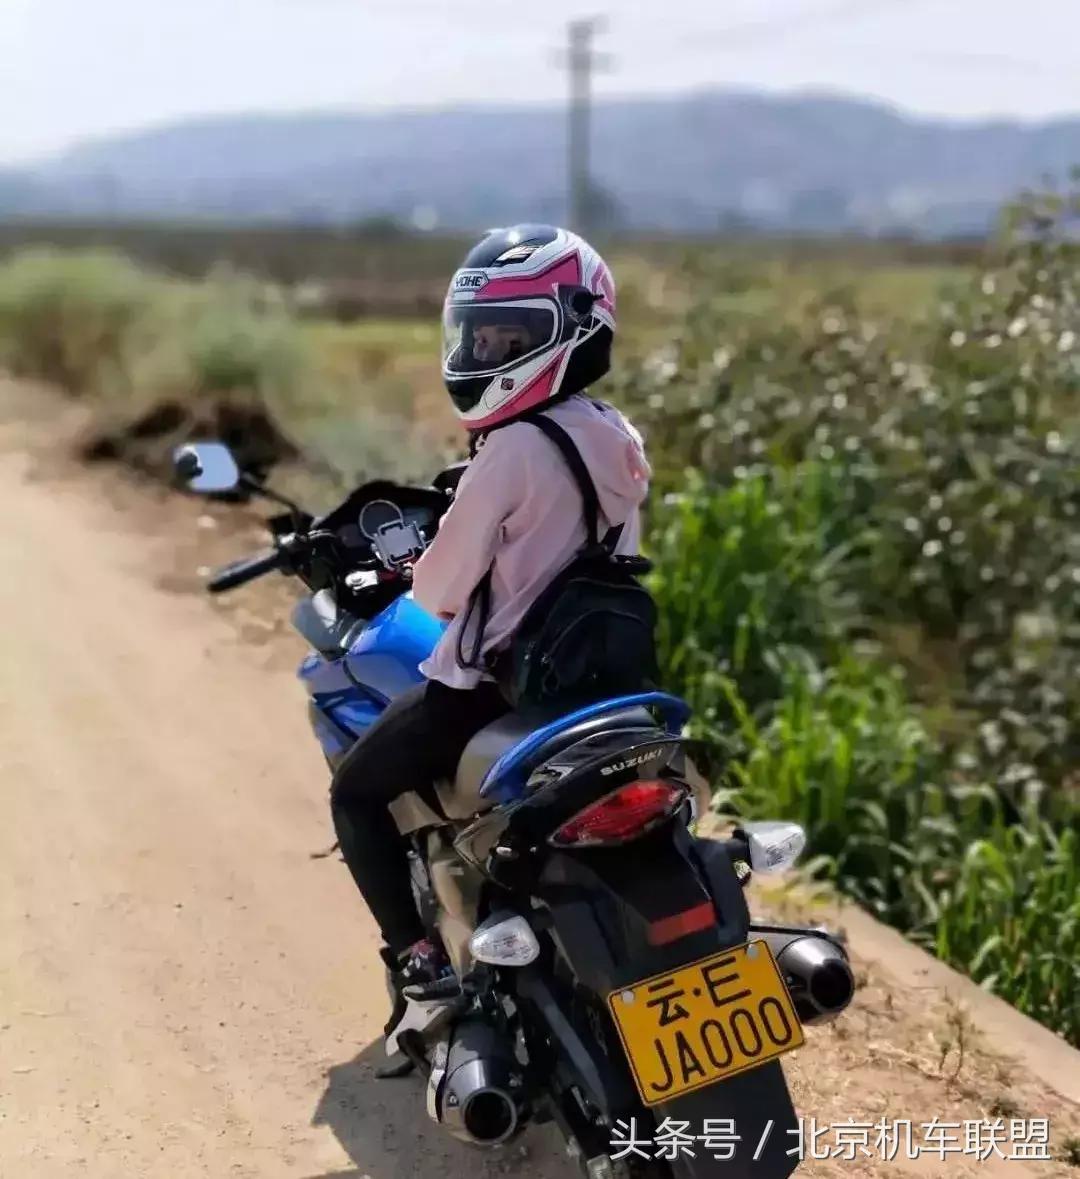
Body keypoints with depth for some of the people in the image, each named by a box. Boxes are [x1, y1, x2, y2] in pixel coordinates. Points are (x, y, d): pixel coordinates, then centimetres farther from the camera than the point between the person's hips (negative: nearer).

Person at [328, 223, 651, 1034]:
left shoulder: (515, 449, -23)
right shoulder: (620, 441, 2)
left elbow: (442, 586, -17)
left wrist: (419, 575, 6)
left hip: (492, 684, -8)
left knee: (356, 795, 11)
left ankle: (422, 960, 1)